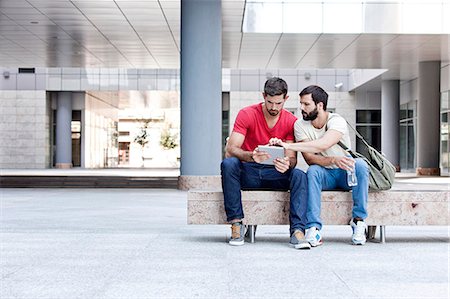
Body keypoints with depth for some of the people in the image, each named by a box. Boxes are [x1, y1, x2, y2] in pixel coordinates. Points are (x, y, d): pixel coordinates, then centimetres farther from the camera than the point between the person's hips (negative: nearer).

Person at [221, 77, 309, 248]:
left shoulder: (291, 121, -2)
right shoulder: (247, 114, -9)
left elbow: (292, 158, -7)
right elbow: (230, 150, -18)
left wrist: (287, 164, -34)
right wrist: (251, 156, -41)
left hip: (275, 174, 1)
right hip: (247, 172, -1)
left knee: (299, 175, -28)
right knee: (228, 164, -33)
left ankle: (297, 230, -34)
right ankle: (236, 224, -29)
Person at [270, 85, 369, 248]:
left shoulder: (337, 121, -18)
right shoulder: (300, 125, -7)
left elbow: (323, 145, -38)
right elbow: (309, 158, -17)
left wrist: (288, 145, -45)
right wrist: (333, 160, -37)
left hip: (346, 173, -1)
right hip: (324, 174, 1)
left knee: (360, 164, -33)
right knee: (313, 171, -33)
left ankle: (358, 221, -26)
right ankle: (314, 228, -37)